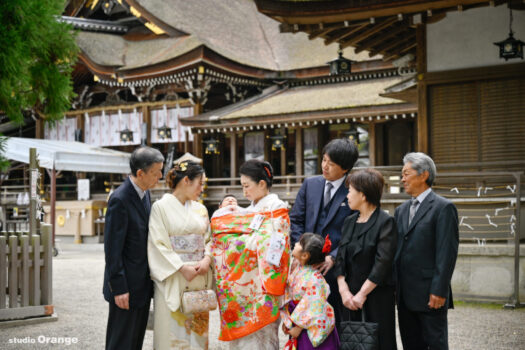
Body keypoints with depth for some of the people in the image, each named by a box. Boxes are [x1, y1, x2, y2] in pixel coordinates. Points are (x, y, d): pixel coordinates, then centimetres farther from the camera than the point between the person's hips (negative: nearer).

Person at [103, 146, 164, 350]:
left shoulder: (145, 193, 7)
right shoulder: (119, 200, -20)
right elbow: (112, 248, -20)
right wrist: (119, 288, -19)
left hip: (143, 283, 8)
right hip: (126, 284, -8)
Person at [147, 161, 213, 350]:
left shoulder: (200, 209, 14)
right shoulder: (161, 207, -3)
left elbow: (208, 240, 16)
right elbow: (158, 245, -9)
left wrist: (207, 259, -5)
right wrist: (182, 268, -15)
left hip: (200, 278, 5)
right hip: (173, 280, -5)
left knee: (197, 330, 6)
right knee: (173, 331, -4)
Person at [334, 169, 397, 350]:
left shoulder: (385, 222, -8)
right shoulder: (349, 222, 13)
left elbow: (382, 264, -14)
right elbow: (341, 259, 9)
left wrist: (362, 294, -14)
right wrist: (344, 291, -5)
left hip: (378, 296, -6)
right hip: (350, 297, 6)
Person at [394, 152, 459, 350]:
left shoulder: (443, 208, -7)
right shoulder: (402, 210, 16)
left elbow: (447, 253, -13)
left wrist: (438, 291, -17)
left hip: (430, 295, -7)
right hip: (405, 296, 7)